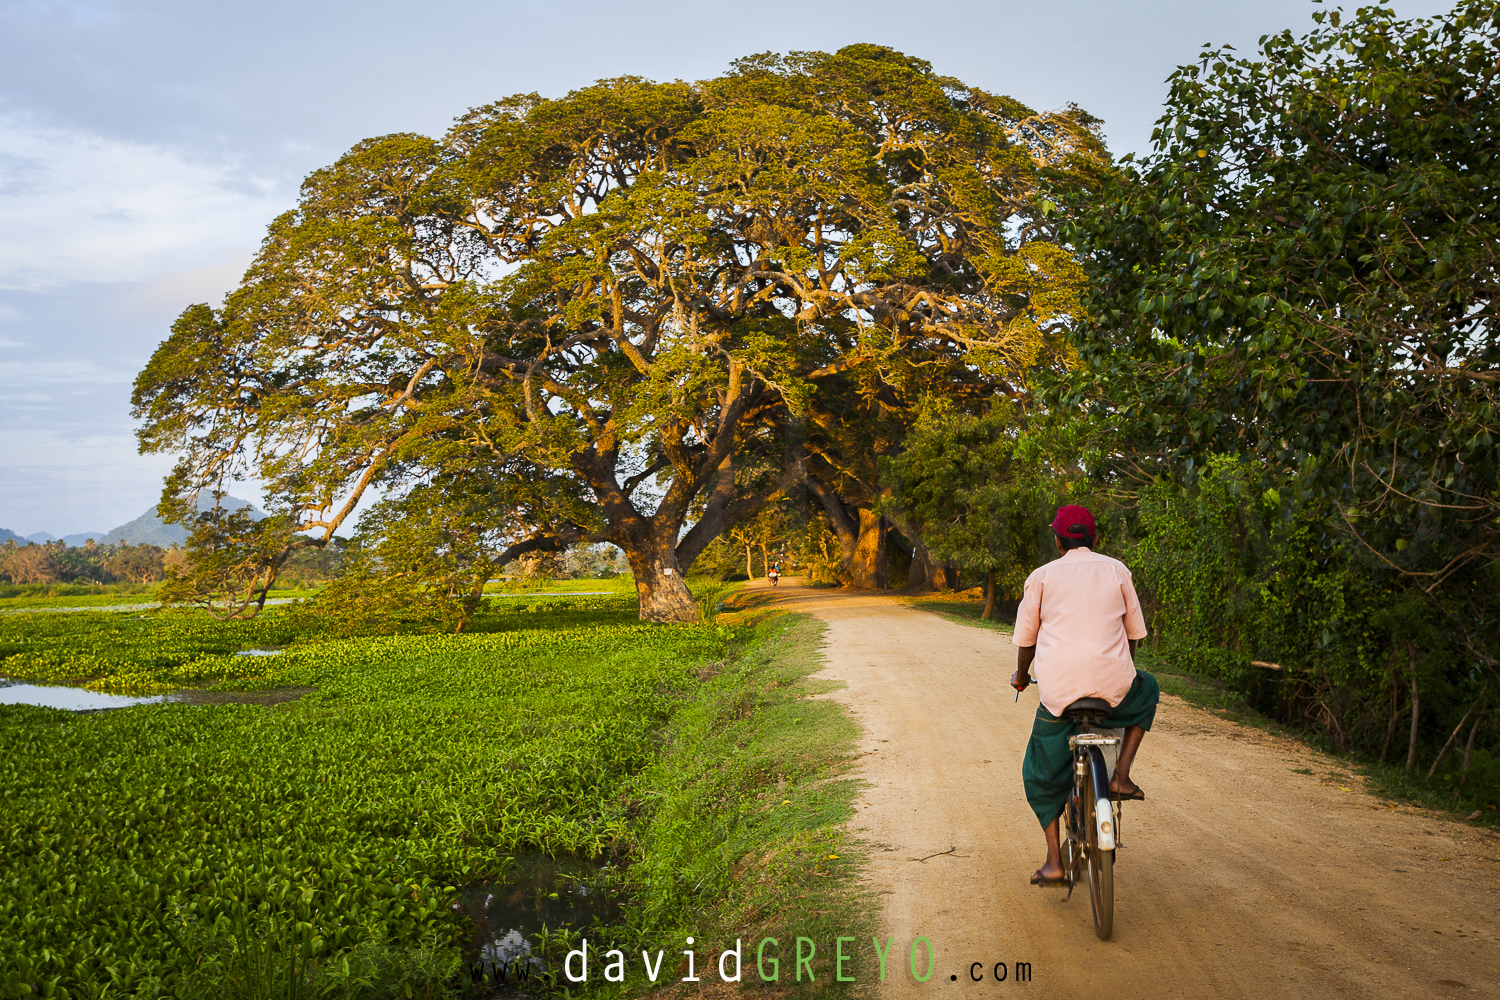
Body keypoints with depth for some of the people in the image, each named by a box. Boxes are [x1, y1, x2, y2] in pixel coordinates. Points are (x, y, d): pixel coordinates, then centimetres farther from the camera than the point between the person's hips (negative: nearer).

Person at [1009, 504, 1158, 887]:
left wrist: (1021, 675, 31)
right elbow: (1134, 631, 18)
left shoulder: (1043, 575, 7)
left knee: (1043, 772, 19)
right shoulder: (1116, 570, 10)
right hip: (1113, 681, 1)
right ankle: (1122, 774, 18)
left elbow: (1025, 636, 12)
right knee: (1147, 692, 36)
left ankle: (1053, 862, 11)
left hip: (1058, 689, 0)